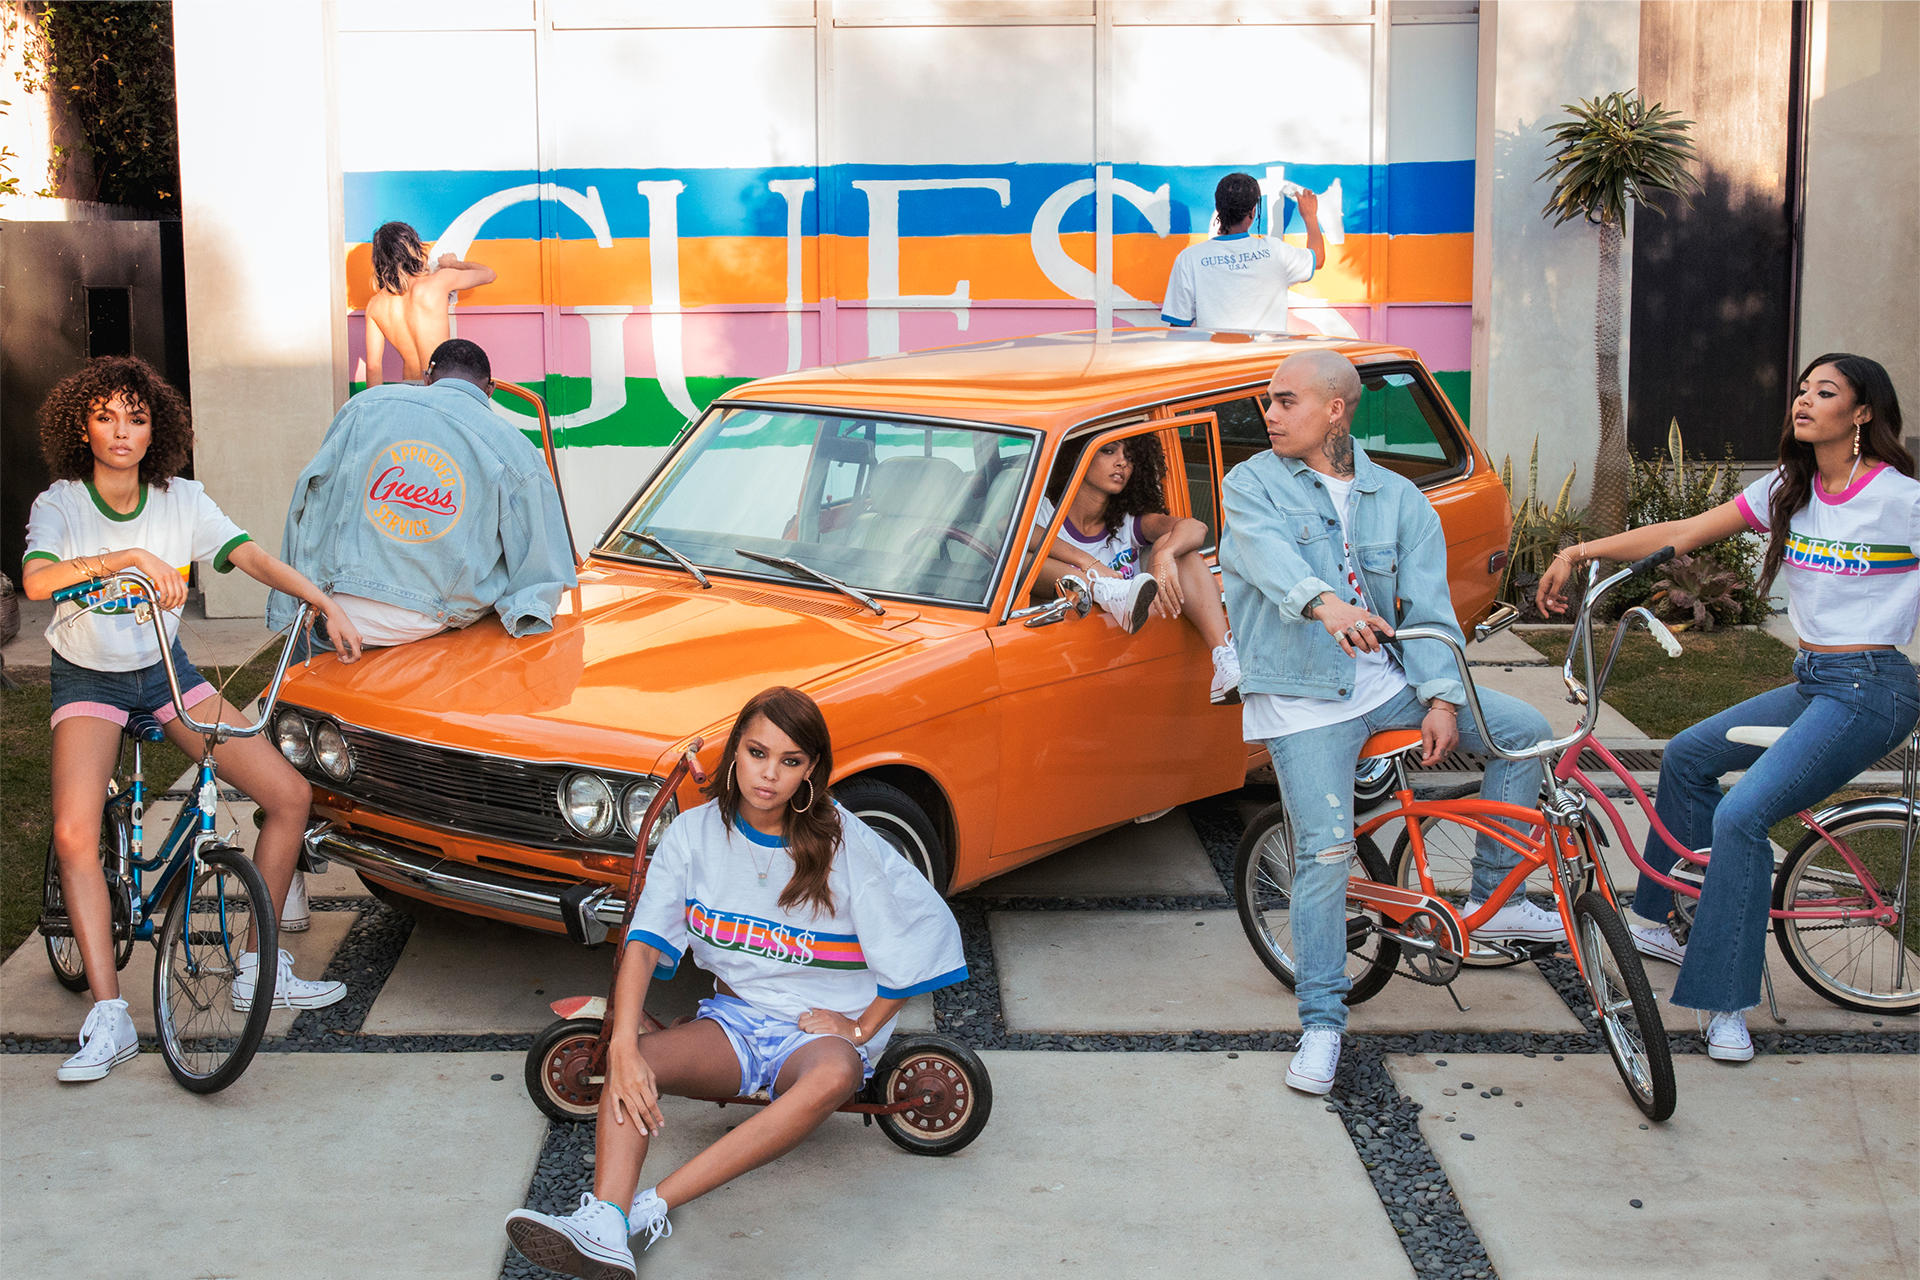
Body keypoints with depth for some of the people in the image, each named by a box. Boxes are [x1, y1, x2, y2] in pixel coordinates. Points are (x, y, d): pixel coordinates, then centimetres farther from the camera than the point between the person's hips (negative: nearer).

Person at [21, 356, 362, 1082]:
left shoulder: (181, 501, -5)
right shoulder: (60, 505, -13)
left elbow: (250, 556, -15)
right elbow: (36, 581, -32)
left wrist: (324, 602, -29)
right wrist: (128, 557, -44)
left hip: (165, 671, 3)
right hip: (88, 681, -3)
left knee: (290, 794, -9)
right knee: (74, 831, -26)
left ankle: (258, 970, 5)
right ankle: (108, 1017, -20)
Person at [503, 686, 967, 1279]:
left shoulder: (845, 844, -10)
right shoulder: (695, 834, -2)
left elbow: (922, 934, -4)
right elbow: (646, 941, -13)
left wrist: (862, 1029, -5)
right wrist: (623, 1045, -28)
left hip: (821, 1028, -3)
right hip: (735, 1018, 3)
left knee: (834, 1075, -39)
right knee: (630, 1064, -27)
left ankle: (651, 1206, -42)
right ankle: (602, 1226, -46)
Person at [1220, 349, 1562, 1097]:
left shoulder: (1398, 499, 9)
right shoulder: (1251, 485, 0)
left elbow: (1428, 604, 2)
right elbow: (1271, 554, -23)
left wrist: (1442, 700, -12)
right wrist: (1324, 603, -45)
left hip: (1385, 681, 4)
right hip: (1304, 698, -4)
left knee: (1523, 729, -4)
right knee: (1325, 851, -16)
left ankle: (1493, 901, 10)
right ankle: (1321, 1023, -3)